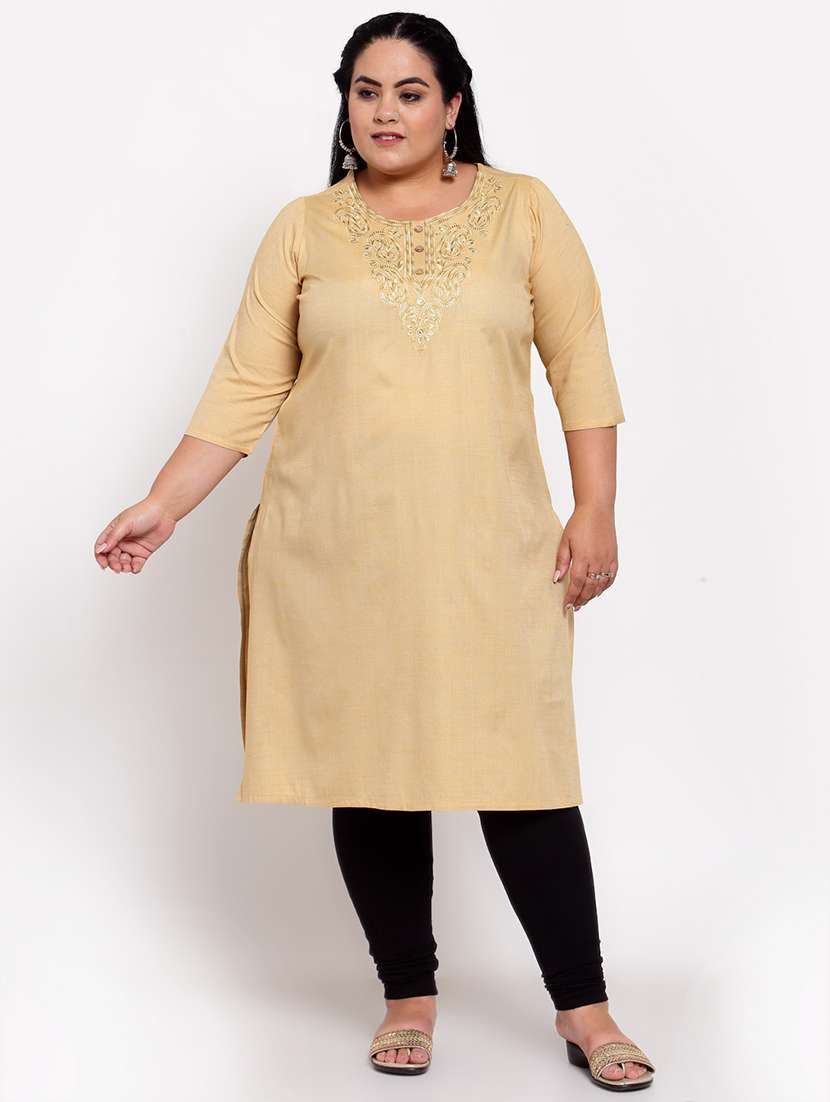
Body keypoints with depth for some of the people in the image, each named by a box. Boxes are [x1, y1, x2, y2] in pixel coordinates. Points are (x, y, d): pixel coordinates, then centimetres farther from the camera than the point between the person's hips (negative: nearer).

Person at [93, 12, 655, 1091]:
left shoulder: (522, 209, 5)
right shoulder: (304, 228, 7)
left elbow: (581, 365, 4)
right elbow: (245, 389, 5)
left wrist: (595, 513, -3)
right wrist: (163, 506, -3)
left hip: (489, 548, -1)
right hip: (336, 554, 2)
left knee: (521, 770, -3)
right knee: (367, 769, 6)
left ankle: (584, 1008, 11)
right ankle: (409, 993, 24)